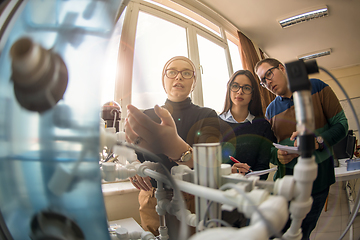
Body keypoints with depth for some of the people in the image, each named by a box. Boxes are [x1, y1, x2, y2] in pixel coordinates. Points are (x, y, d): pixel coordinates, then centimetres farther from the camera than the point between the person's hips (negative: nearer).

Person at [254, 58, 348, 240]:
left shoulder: (316, 87, -2)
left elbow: (341, 124, -3)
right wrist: (278, 155, -17)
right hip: (286, 181, 2)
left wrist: (317, 140, -22)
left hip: (318, 179, -2)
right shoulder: (271, 110, 5)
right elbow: (269, 150, 7)